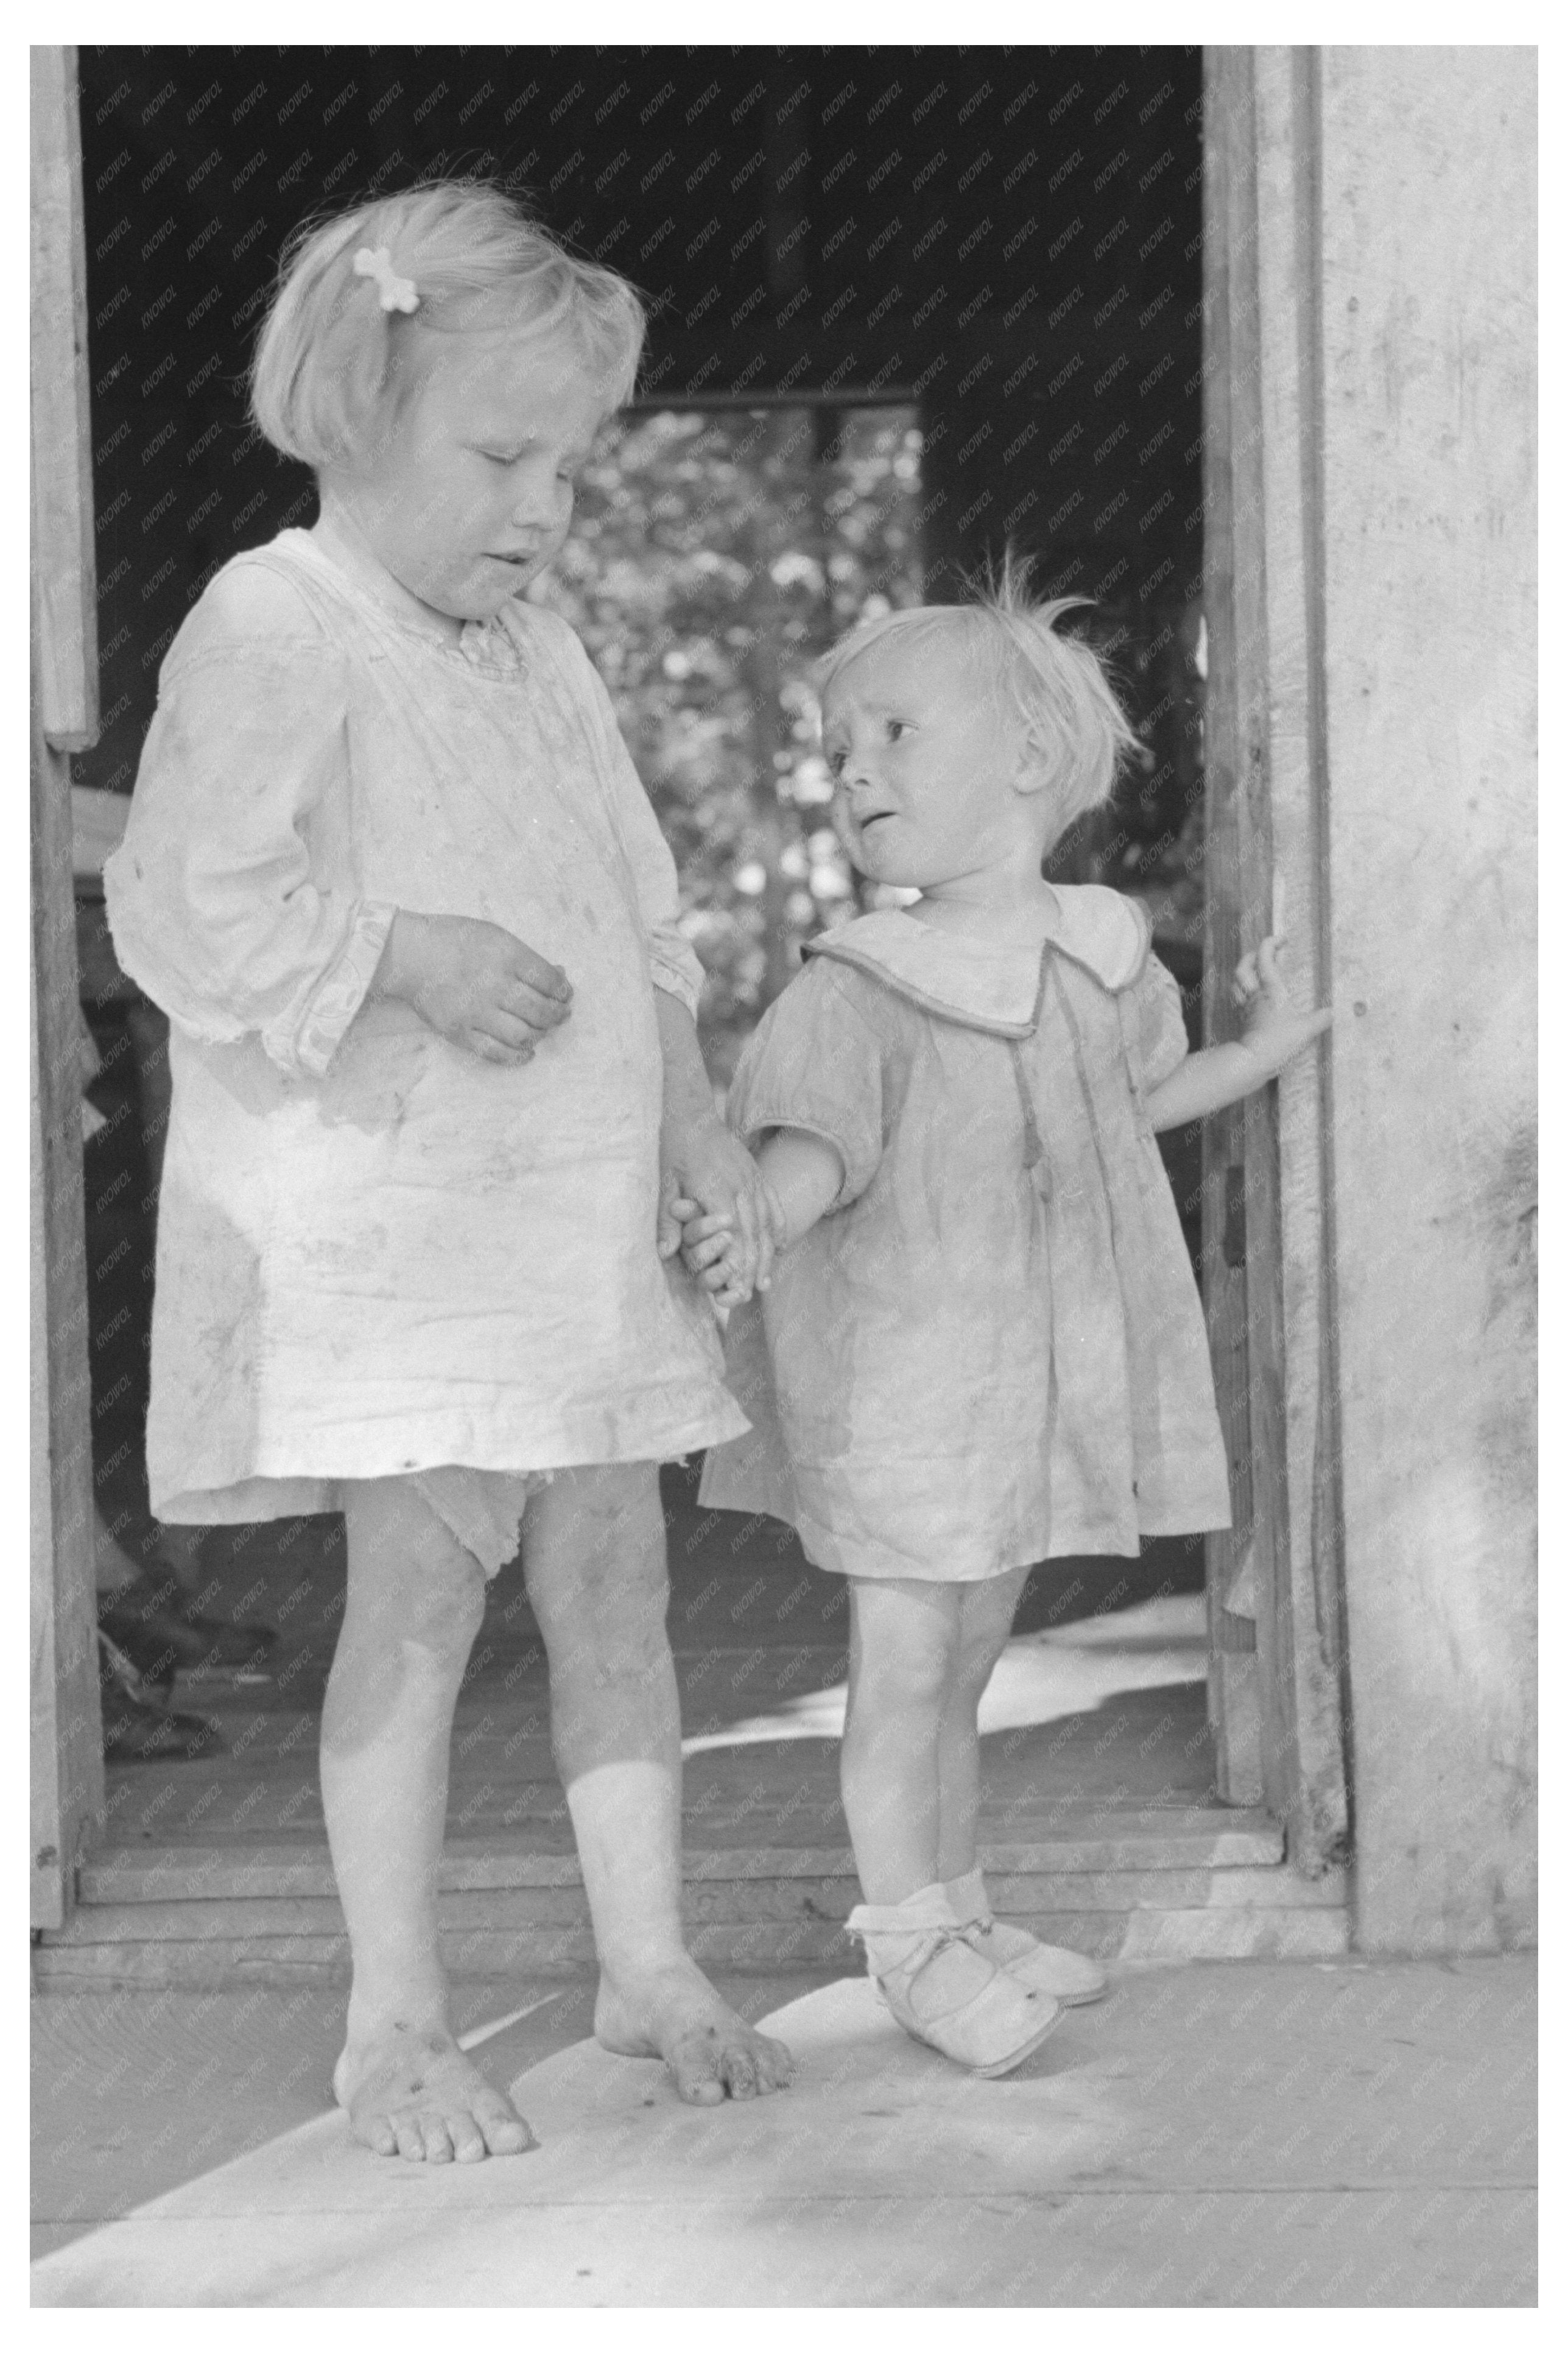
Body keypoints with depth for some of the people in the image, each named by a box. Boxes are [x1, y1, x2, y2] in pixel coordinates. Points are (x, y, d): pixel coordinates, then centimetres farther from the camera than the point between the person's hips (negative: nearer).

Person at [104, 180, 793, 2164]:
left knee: (613, 1572, 9)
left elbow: (636, 920, 21)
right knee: (419, 1581, -8)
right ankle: (393, 2020, 2)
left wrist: (693, 1119, 12)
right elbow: (180, 901, -17)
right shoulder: (272, 631, -10)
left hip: (581, 1211, 8)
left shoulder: (541, 662, 15)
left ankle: (647, 1961, 20)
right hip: (379, 1205, -7)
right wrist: (406, 954, -22)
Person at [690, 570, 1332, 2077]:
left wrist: (1269, 1047, 28)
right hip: (896, 1376, -5)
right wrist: (750, 1224, -44)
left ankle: (956, 1916, 29)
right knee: (904, 1668, -1)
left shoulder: (1100, 961, 6)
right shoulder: (856, 991, -13)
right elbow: (811, 1144, -25)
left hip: (1036, 1374, 5)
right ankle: (914, 1940, 12)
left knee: (963, 1662, 17)